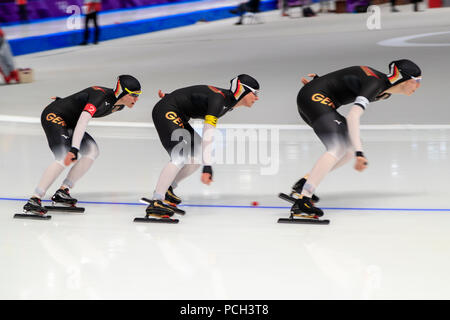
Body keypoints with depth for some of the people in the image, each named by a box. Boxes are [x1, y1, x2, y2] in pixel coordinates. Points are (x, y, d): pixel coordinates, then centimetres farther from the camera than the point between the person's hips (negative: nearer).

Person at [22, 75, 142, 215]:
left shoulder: (118, 105, 3)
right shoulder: (101, 96, -27)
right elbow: (83, 121, -37)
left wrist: (65, 101, 29)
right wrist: (74, 149, -45)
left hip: (69, 123, 10)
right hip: (54, 116, -10)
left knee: (92, 151, 1)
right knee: (65, 158, -26)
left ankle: (62, 192, 0)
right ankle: (34, 200, -30)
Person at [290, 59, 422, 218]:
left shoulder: (385, 93, 10)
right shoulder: (375, 84, -22)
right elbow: (353, 116, -33)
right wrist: (359, 153, -38)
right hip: (314, 97, -11)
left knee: (351, 148, 10)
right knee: (338, 148, -25)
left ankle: (304, 183, 8)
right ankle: (302, 202, -35)